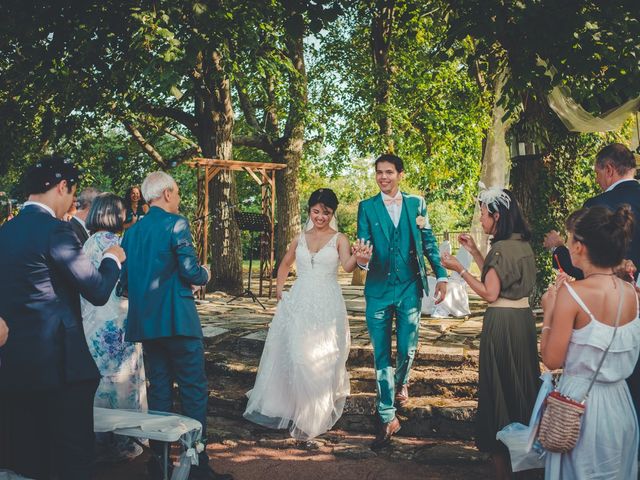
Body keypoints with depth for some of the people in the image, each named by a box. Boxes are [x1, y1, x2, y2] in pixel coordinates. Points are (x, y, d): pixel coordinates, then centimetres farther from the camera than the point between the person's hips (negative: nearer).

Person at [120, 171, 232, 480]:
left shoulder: (132, 231, 11)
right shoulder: (176, 223, -8)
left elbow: (124, 281, 12)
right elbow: (190, 271, -15)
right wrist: (205, 275, 6)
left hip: (144, 323, 7)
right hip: (177, 321, -7)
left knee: (159, 390, 13)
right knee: (194, 391, 0)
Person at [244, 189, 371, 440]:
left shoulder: (339, 239, 1)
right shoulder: (300, 239, 11)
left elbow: (347, 266, -18)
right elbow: (285, 264, 25)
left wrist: (357, 257, -40)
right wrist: (279, 290, 11)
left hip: (327, 306, -3)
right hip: (298, 304, 3)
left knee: (322, 359, -1)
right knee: (291, 354, 4)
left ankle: (315, 415, 12)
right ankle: (286, 407, 20)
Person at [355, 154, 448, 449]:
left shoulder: (416, 203, 7)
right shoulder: (367, 207, 4)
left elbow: (429, 242, 10)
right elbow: (362, 243, -3)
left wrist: (441, 275, 2)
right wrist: (361, 258, -26)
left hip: (410, 288, 1)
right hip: (378, 290, 0)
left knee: (407, 349, 4)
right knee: (381, 355, 1)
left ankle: (401, 382, 40)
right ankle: (387, 418, 10)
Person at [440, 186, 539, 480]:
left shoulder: (501, 247, -16)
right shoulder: (523, 244, 10)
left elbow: (490, 293, -15)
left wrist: (459, 269, -10)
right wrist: (474, 252, 15)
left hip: (502, 323, -8)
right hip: (523, 318, 8)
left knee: (499, 387, 1)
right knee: (520, 382, 17)